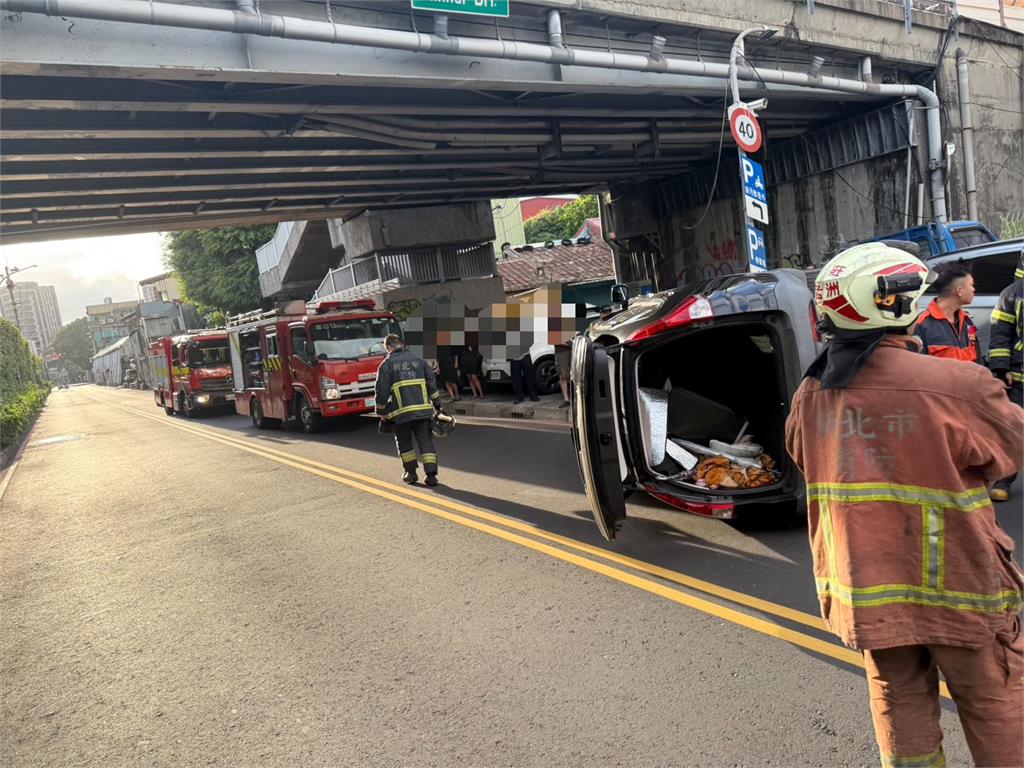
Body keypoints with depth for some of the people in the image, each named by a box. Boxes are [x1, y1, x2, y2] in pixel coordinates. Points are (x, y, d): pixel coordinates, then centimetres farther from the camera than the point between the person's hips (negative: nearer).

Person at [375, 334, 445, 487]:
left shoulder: (386, 365, 1)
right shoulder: (419, 360, 11)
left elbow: (382, 391, -1)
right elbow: (432, 384, 9)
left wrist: (381, 412, 9)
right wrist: (437, 405, 14)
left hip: (401, 412, -2)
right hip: (423, 410, 2)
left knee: (404, 442, 17)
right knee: (426, 441, 5)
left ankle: (411, 472, 20)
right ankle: (431, 474, -3)